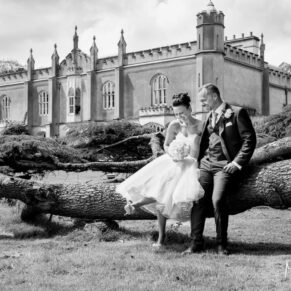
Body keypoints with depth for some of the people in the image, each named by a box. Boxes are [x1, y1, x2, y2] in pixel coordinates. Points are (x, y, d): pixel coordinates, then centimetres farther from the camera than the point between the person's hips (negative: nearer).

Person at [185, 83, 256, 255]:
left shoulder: (237, 113, -2)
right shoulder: (210, 117, 18)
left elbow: (249, 139, -6)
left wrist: (237, 162, -13)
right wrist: (199, 159, 8)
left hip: (225, 166, -6)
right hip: (207, 163, 6)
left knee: (218, 199, -21)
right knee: (198, 200, -6)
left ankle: (222, 243, -5)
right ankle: (196, 243, 2)